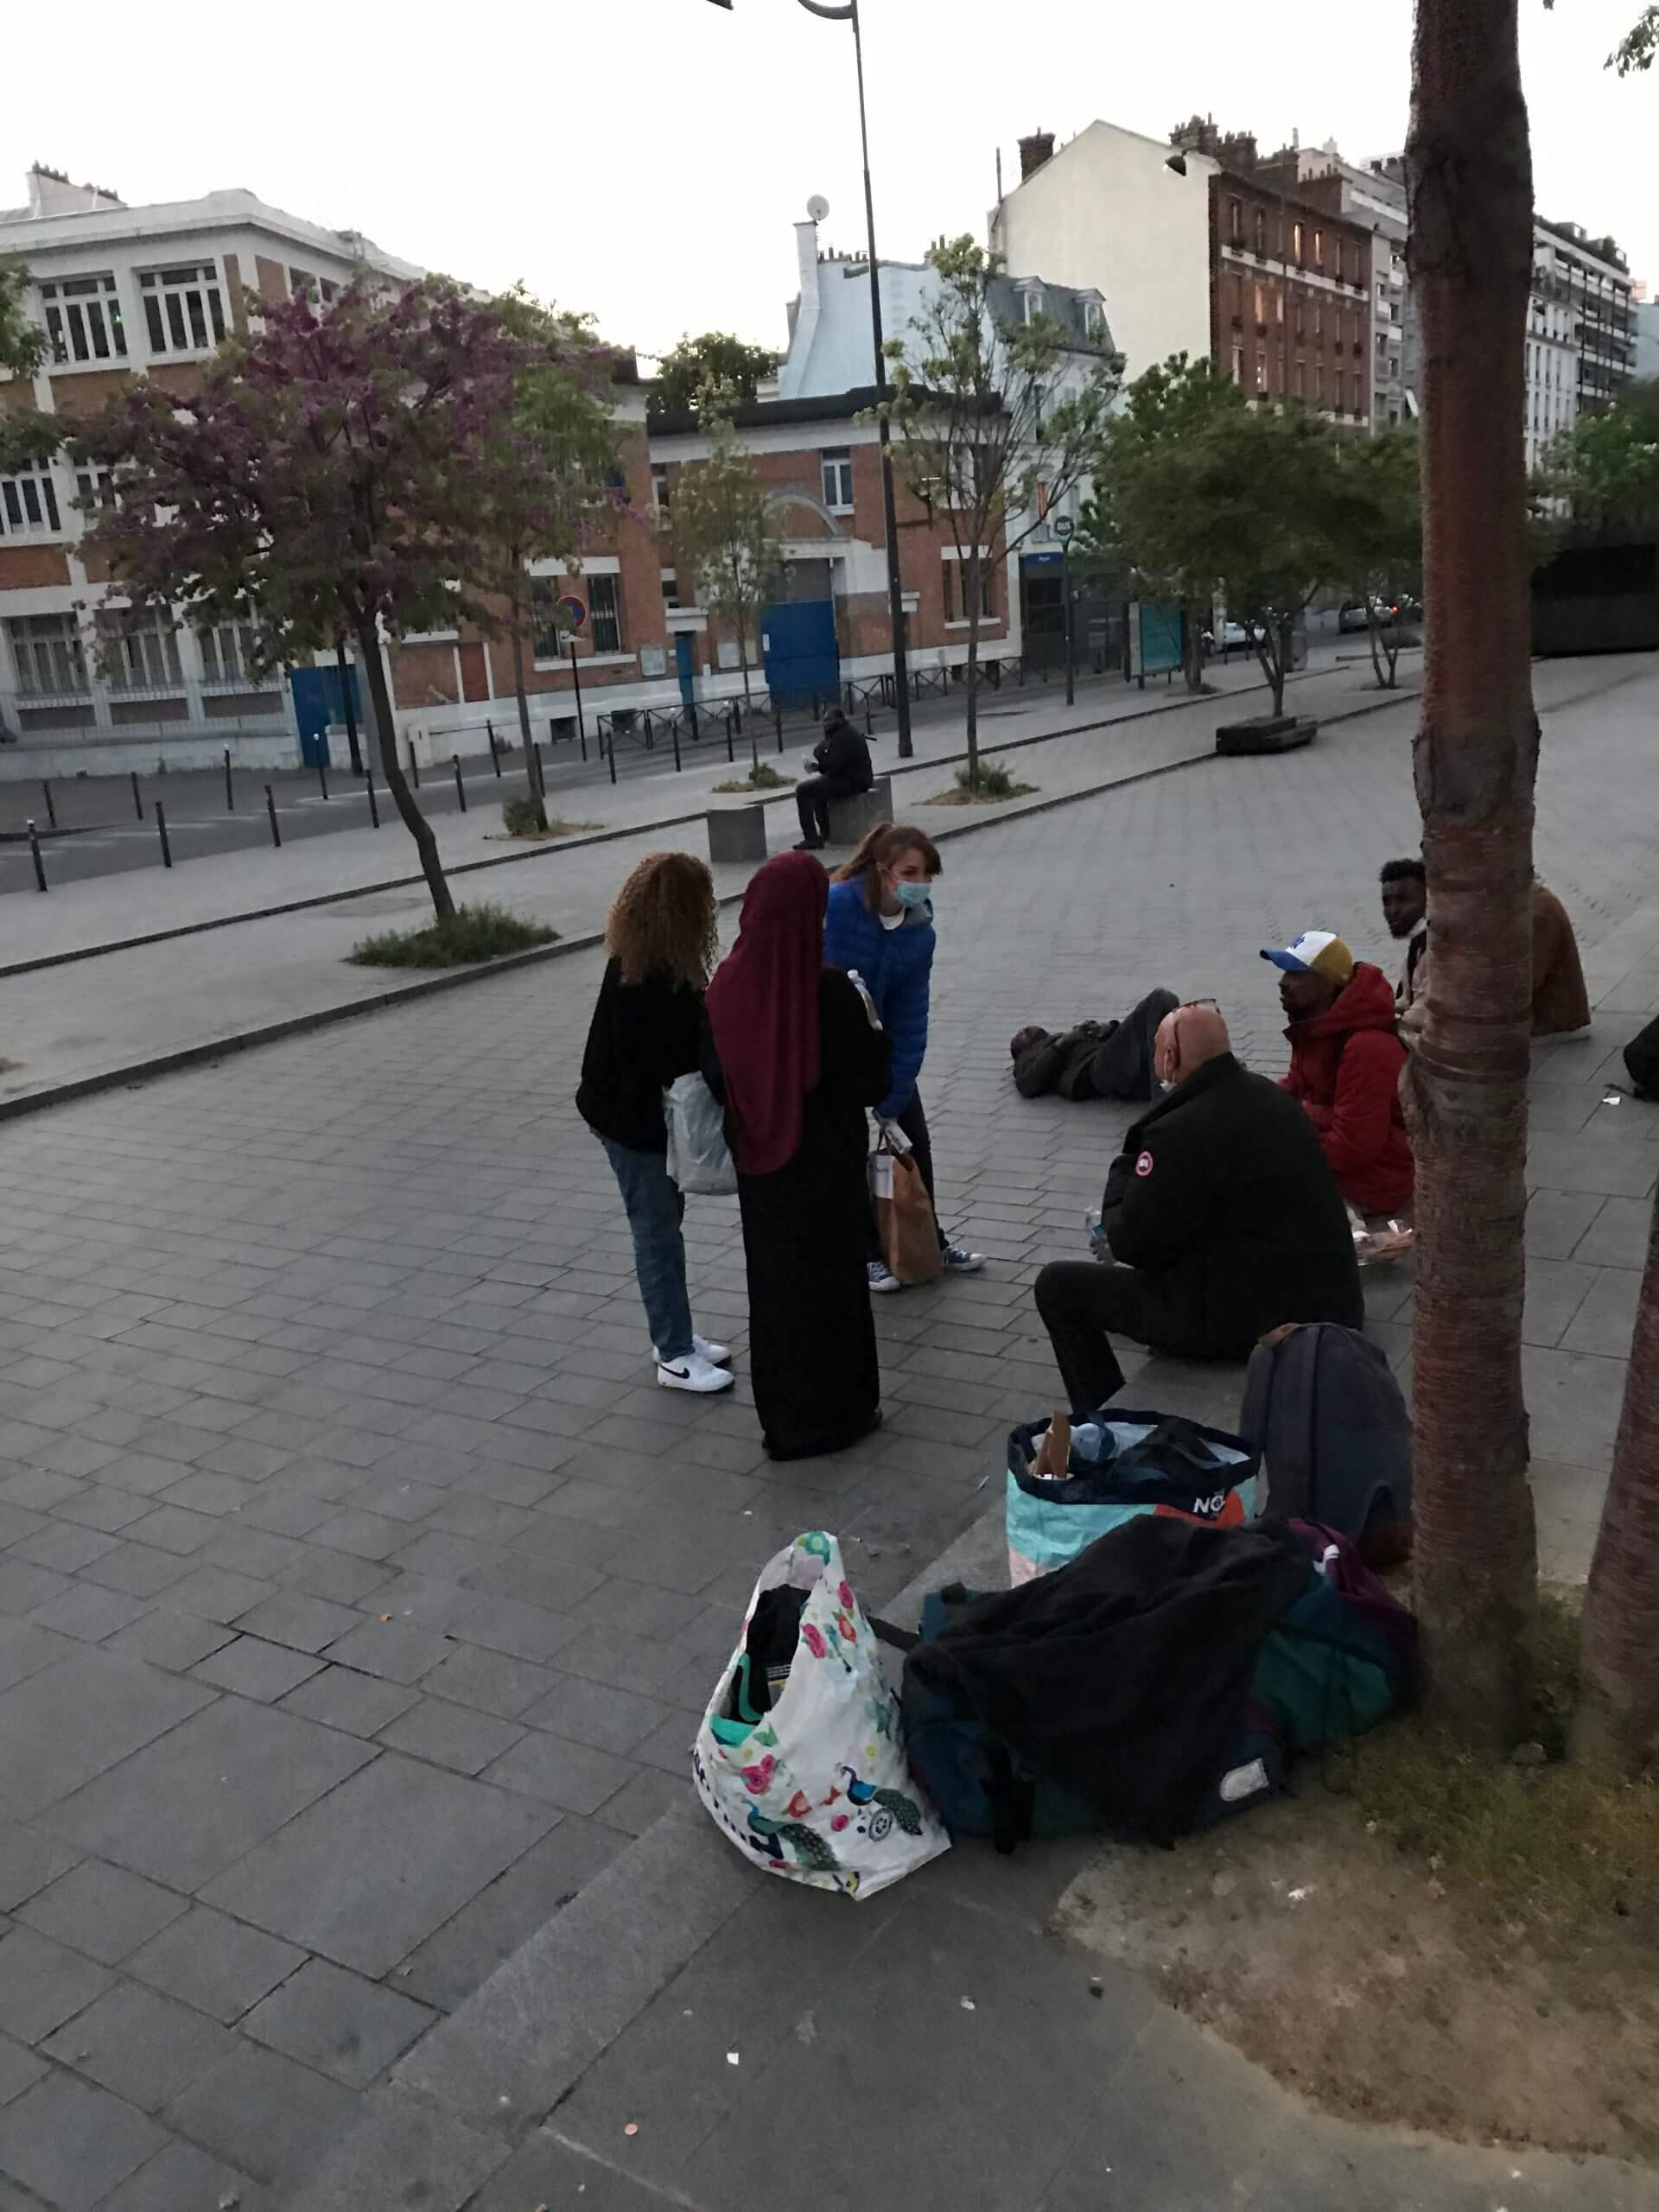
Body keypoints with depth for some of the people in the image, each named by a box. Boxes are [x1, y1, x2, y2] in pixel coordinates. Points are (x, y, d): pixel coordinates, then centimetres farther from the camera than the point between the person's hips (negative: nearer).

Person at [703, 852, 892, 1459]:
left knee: (774, 1281, 18)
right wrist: (870, 1019, 0)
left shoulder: (727, 987, -9)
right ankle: (835, 1413, 25)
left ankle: (784, 1416, 31)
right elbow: (874, 1083, -15)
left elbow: (714, 1079, 0)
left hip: (760, 1167, 4)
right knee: (830, 1281, 12)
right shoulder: (832, 991, -22)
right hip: (826, 1165, -4)